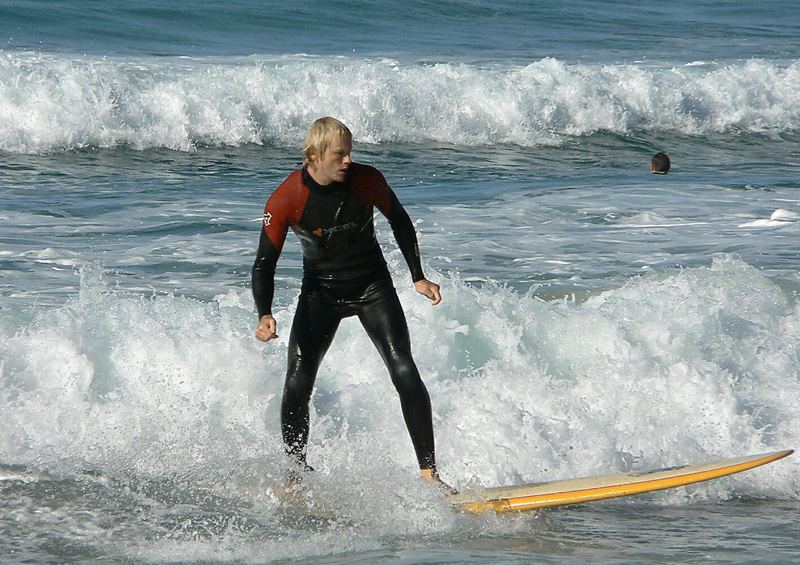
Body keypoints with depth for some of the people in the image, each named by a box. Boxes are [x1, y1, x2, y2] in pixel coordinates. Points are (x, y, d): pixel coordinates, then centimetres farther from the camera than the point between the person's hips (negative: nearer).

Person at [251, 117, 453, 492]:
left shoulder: (367, 180, -17)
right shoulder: (285, 200, -21)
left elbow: (399, 222, 2)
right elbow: (264, 263, -16)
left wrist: (418, 277, 2)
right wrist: (265, 315, -31)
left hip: (373, 287, 0)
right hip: (320, 291, 0)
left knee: (405, 373, -14)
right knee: (297, 385, -11)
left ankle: (428, 471, -8)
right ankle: (297, 472, 9)